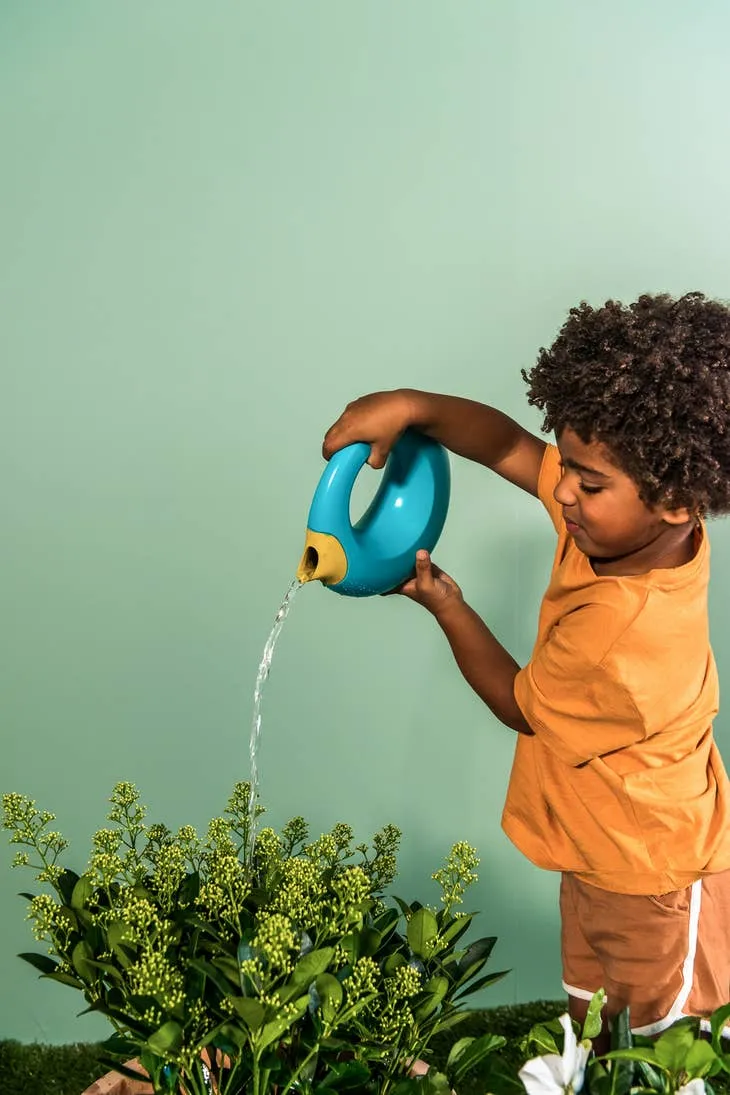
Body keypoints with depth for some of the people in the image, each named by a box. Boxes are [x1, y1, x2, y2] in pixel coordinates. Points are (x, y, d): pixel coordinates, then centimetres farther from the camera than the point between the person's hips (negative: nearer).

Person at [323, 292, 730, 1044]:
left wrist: (445, 606, -10)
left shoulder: (619, 638, -40)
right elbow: (508, 445, -12)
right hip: (599, 850, 8)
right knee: (588, 1010, 30)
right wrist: (410, 407, -27)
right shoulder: (636, 524, -18)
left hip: (654, 877, -8)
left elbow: (521, 707, -19)